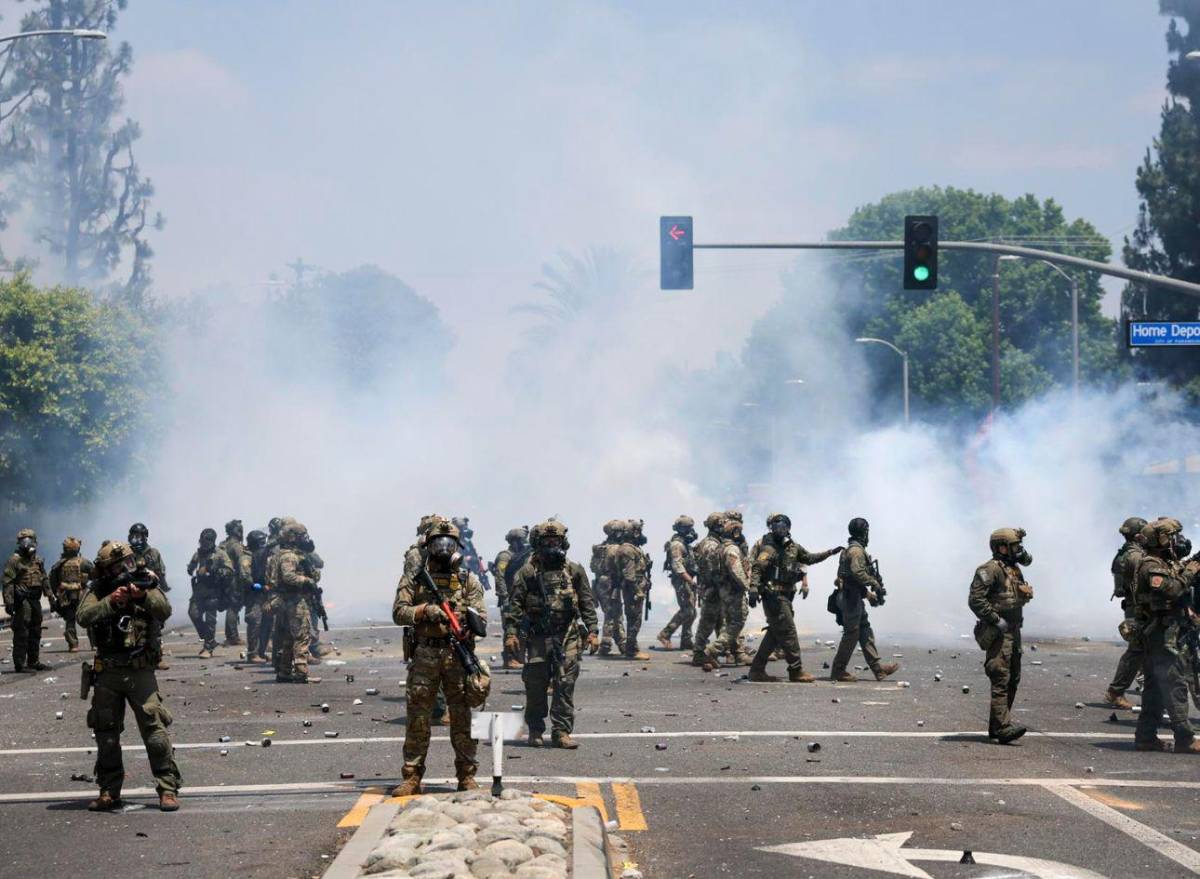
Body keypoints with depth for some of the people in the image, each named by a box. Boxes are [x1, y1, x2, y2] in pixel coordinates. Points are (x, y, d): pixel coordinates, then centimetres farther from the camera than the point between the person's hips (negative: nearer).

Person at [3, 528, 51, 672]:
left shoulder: (37, 560, 14)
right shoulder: (15, 560, -8)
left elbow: (44, 579, 23)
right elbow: (8, 582, -13)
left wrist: (49, 595, 17)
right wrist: (9, 601, -20)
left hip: (35, 600, 8)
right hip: (22, 600, -8)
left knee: (35, 632, 14)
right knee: (21, 633, -7)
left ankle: (34, 661, 24)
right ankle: (20, 664, -4)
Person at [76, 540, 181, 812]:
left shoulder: (145, 583, 1)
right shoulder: (96, 590, 3)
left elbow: (164, 611, -14)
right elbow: (84, 616, -14)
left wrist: (142, 596, -30)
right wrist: (111, 601, -27)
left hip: (140, 671, -2)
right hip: (107, 674, 2)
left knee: (155, 730, -9)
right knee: (106, 734, 9)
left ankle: (168, 789, -4)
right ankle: (109, 792, 20)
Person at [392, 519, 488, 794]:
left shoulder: (468, 580, 9)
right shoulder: (413, 578, 8)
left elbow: (482, 617, 4)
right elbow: (399, 612, -1)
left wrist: (468, 617, -19)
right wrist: (425, 611, -18)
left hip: (458, 656, 0)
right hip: (424, 655, 0)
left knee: (462, 718, 2)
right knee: (417, 718, 1)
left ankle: (467, 776, 10)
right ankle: (411, 778, 6)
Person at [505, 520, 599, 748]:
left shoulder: (574, 571, 9)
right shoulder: (527, 573, 3)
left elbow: (587, 603, 12)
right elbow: (515, 604, 1)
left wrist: (592, 631, 5)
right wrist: (511, 633, -7)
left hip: (567, 638, 1)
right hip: (538, 638, -1)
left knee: (565, 685, -3)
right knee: (535, 686, 4)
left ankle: (561, 732, 1)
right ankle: (535, 731, 17)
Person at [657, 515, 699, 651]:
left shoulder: (685, 544, 18)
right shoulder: (676, 544, -13)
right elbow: (677, 566, -21)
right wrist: (690, 580, -25)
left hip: (687, 580, 10)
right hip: (681, 580, -10)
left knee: (690, 612, 9)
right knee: (687, 611, -14)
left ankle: (686, 641, 13)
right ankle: (665, 634, -10)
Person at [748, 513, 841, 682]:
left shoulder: (793, 547, 13)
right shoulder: (769, 548, -12)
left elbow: (810, 558, 27)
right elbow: (757, 568, -22)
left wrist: (830, 552, 23)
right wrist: (754, 588, -35)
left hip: (784, 596, 9)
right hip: (774, 596, -9)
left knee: (775, 634, 11)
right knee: (788, 632, -7)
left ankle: (757, 670, 15)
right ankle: (796, 671, -2)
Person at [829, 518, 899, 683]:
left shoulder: (850, 549, 19)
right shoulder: (857, 550, -14)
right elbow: (858, 572, -28)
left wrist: (868, 593, 22)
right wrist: (875, 584, -18)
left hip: (854, 598, 11)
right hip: (851, 598, -11)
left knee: (866, 632, 10)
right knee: (851, 634, -6)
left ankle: (877, 668, 11)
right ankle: (838, 671, -2)